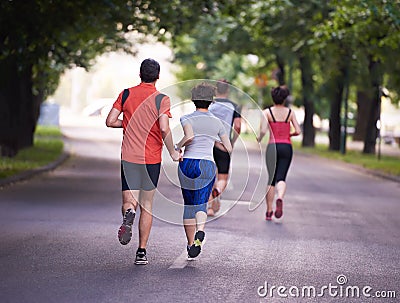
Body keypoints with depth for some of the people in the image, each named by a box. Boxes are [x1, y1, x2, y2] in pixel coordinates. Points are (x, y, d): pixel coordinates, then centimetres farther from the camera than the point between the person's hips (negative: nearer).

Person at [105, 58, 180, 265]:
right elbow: (164, 129, -17)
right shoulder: (162, 99, -6)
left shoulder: (126, 94, 2)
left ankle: (128, 214, -33)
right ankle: (141, 251, 9)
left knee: (128, 202, 5)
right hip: (152, 159, -1)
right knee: (147, 206, 11)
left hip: (129, 157, 1)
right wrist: (173, 153, -3)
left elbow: (110, 121, 1)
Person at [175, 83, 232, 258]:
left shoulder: (187, 119, -1)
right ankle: (200, 231, -31)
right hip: (207, 165, 1)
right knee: (201, 204, 1)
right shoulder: (217, 122, 8)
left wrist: (177, 147, -6)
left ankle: (191, 244, 16)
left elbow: (189, 136, -23)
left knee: (189, 205, 12)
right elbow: (229, 148, 10)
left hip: (187, 164, -1)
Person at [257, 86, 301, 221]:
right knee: (281, 178, 2)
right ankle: (280, 198, -31)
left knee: (271, 179, 9)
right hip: (287, 147, 1)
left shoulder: (267, 112, -3)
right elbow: (298, 131, -1)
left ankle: (269, 211, 10)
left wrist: (259, 139, 8)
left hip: (272, 146, -1)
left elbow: (263, 131, -13)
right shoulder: (290, 112, 3)